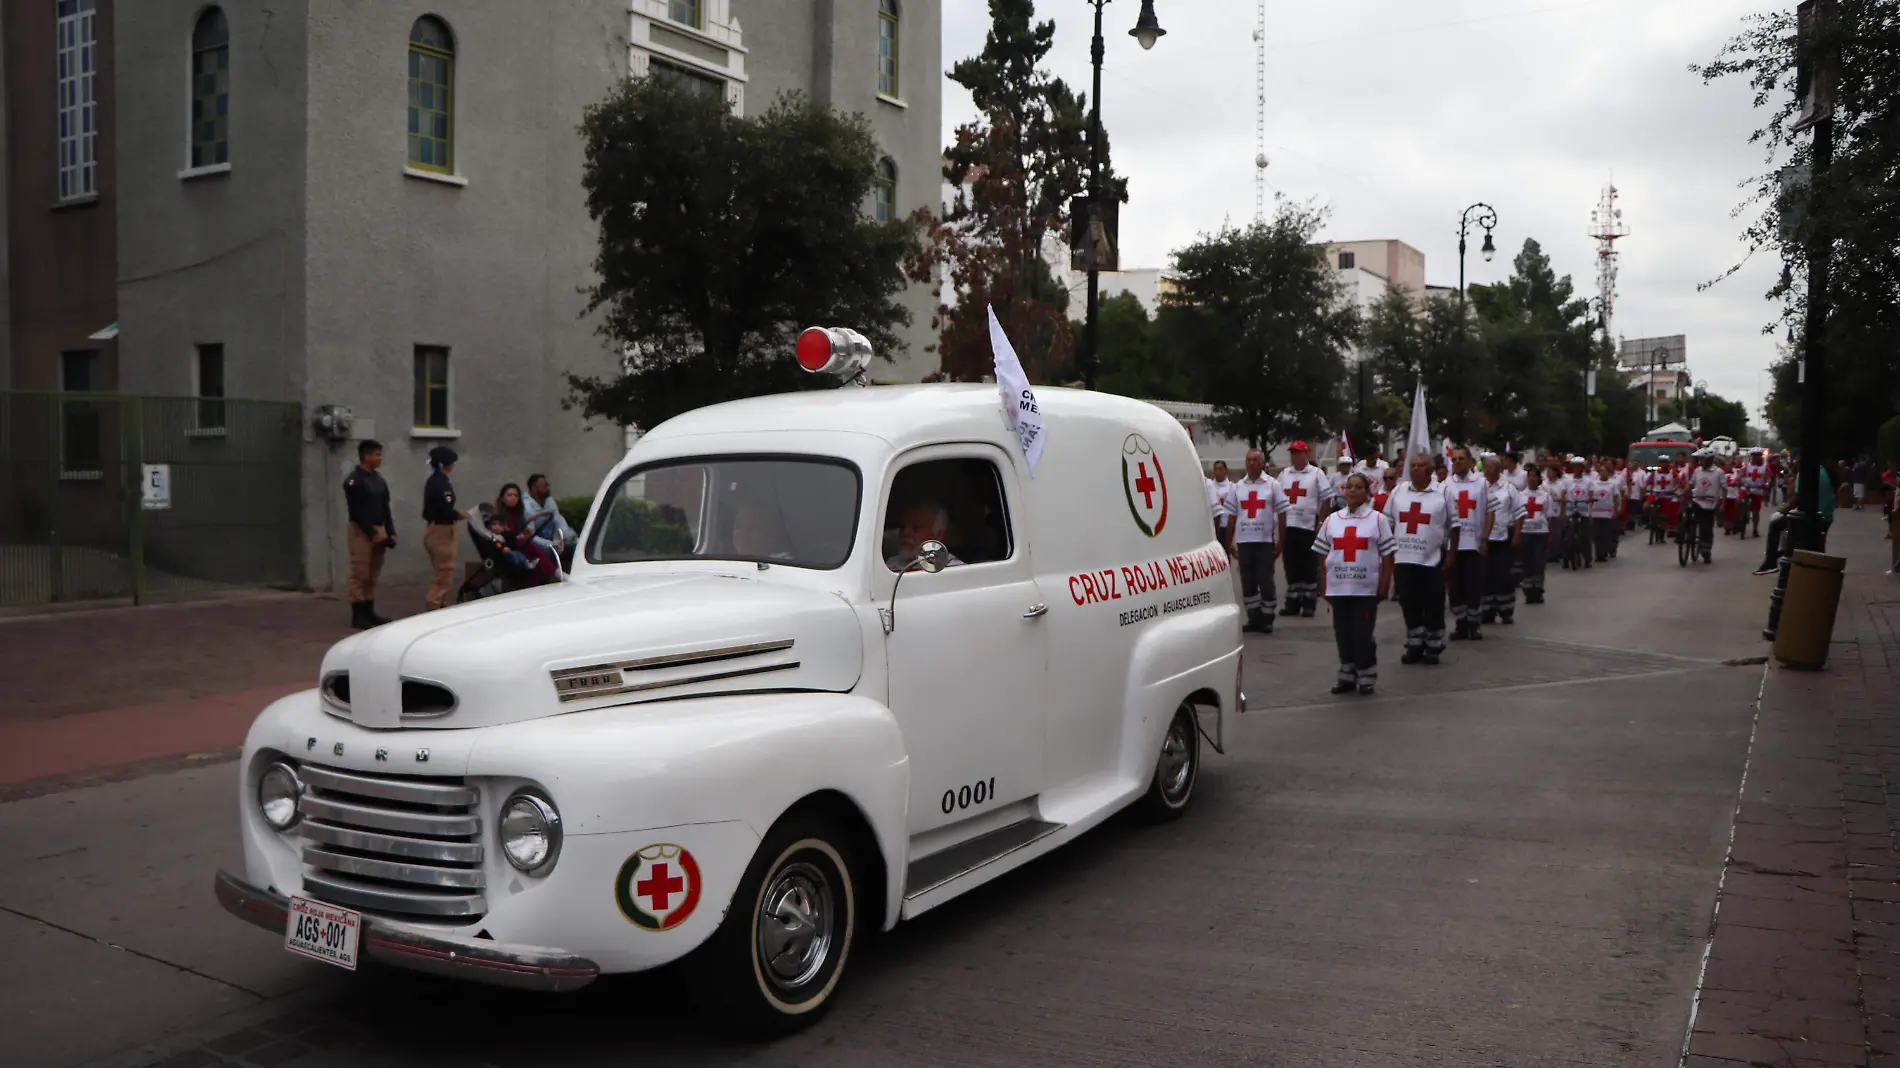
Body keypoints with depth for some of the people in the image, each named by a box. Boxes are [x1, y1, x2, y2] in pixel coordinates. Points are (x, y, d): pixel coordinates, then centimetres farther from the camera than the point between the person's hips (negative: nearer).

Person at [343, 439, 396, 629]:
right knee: (360, 575, -7)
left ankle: (369, 611, 15)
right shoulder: (354, 481, -9)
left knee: (373, 575, 9)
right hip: (361, 532, -7)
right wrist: (372, 533, -17)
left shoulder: (379, 480, 15)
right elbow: (356, 512, -15)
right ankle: (357, 615, -5)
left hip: (379, 530, 7)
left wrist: (390, 532, 5)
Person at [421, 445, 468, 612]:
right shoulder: (443, 484, -19)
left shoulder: (432, 481, 11)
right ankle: (432, 609, -6)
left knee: (440, 574, 18)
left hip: (431, 528, 10)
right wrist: (459, 514, -8)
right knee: (444, 576, -5)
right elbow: (445, 510, -25)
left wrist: (455, 513, 9)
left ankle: (440, 609, 24)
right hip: (441, 531, -10)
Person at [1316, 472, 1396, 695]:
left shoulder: (1377, 520, 1)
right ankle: (1347, 675, 20)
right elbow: (1322, 556, 10)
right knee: (1342, 633, 8)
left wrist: (1384, 587, -5)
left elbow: (1387, 556, 1)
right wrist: (1323, 588, 6)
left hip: (1366, 589, -3)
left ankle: (1367, 676, 12)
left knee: (1362, 633, -1)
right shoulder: (1332, 520, 8)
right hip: (1338, 588, 3)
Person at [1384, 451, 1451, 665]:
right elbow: (1388, 523, 12)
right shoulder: (1398, 492, 8)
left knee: (1433, 607, 3)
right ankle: (1414, 646, 18)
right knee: (1409, 605, 7)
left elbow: (1452, 527, 4)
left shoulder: (1442, 494, 0)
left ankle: (1433, 647, 15)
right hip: (1403, 559, 3)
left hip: (1432, 561, -2)